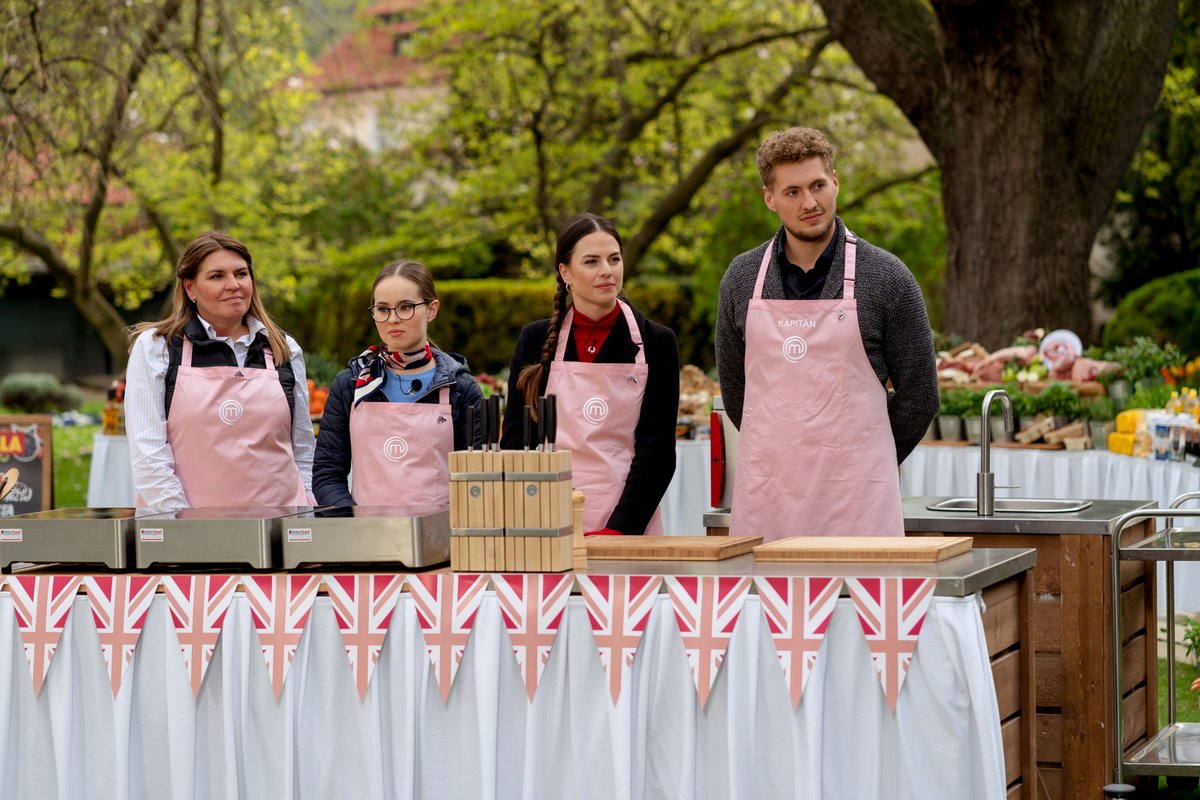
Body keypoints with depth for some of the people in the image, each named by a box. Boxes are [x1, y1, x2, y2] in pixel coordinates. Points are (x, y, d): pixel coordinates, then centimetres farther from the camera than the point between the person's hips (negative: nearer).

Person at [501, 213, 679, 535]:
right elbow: (515, 439, 4)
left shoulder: (655, 342, 3)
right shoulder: (537, 340, 6)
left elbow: (657, 451, -1)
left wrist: (619, 530, -13)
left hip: (629, 532, -1)